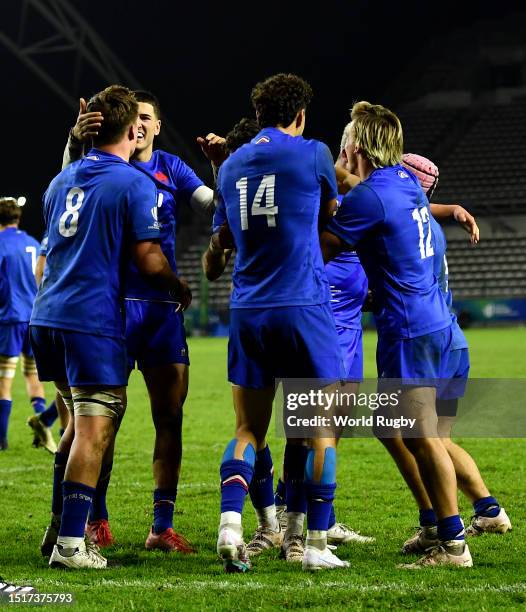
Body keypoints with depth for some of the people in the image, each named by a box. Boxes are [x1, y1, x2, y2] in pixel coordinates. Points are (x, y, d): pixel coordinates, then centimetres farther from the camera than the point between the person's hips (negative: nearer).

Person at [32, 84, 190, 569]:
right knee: (94, 430, -4)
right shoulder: (135, 184, -8)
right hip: (95, 321, -7)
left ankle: (59, 526, 22)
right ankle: (70, 545, -8)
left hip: (46, 316, 7)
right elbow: (149, 260, -10)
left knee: (81, 422, 20)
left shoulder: (61, 180, 14)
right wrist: (181, 290, 8)